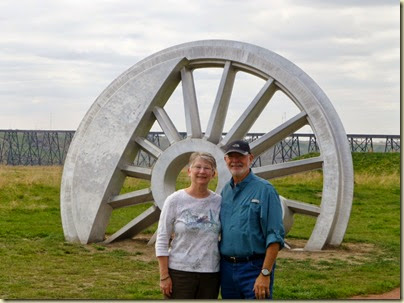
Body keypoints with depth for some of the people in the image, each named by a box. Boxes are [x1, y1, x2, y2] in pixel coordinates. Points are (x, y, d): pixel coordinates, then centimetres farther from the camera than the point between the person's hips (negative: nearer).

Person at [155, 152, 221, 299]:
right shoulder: (175, 200, -6)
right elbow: (162, 240, -5)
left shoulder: (219, 202, 2)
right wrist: (164, 276, -9)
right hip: (179, 272, -3)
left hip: (211, 273, 3)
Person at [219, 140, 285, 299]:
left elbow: (275, 237, -13)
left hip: (254, 268, -6)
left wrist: (265, 274, -19)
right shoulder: (225, 191, 12)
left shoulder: (264, 189, -8)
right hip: (227, 268, 7)